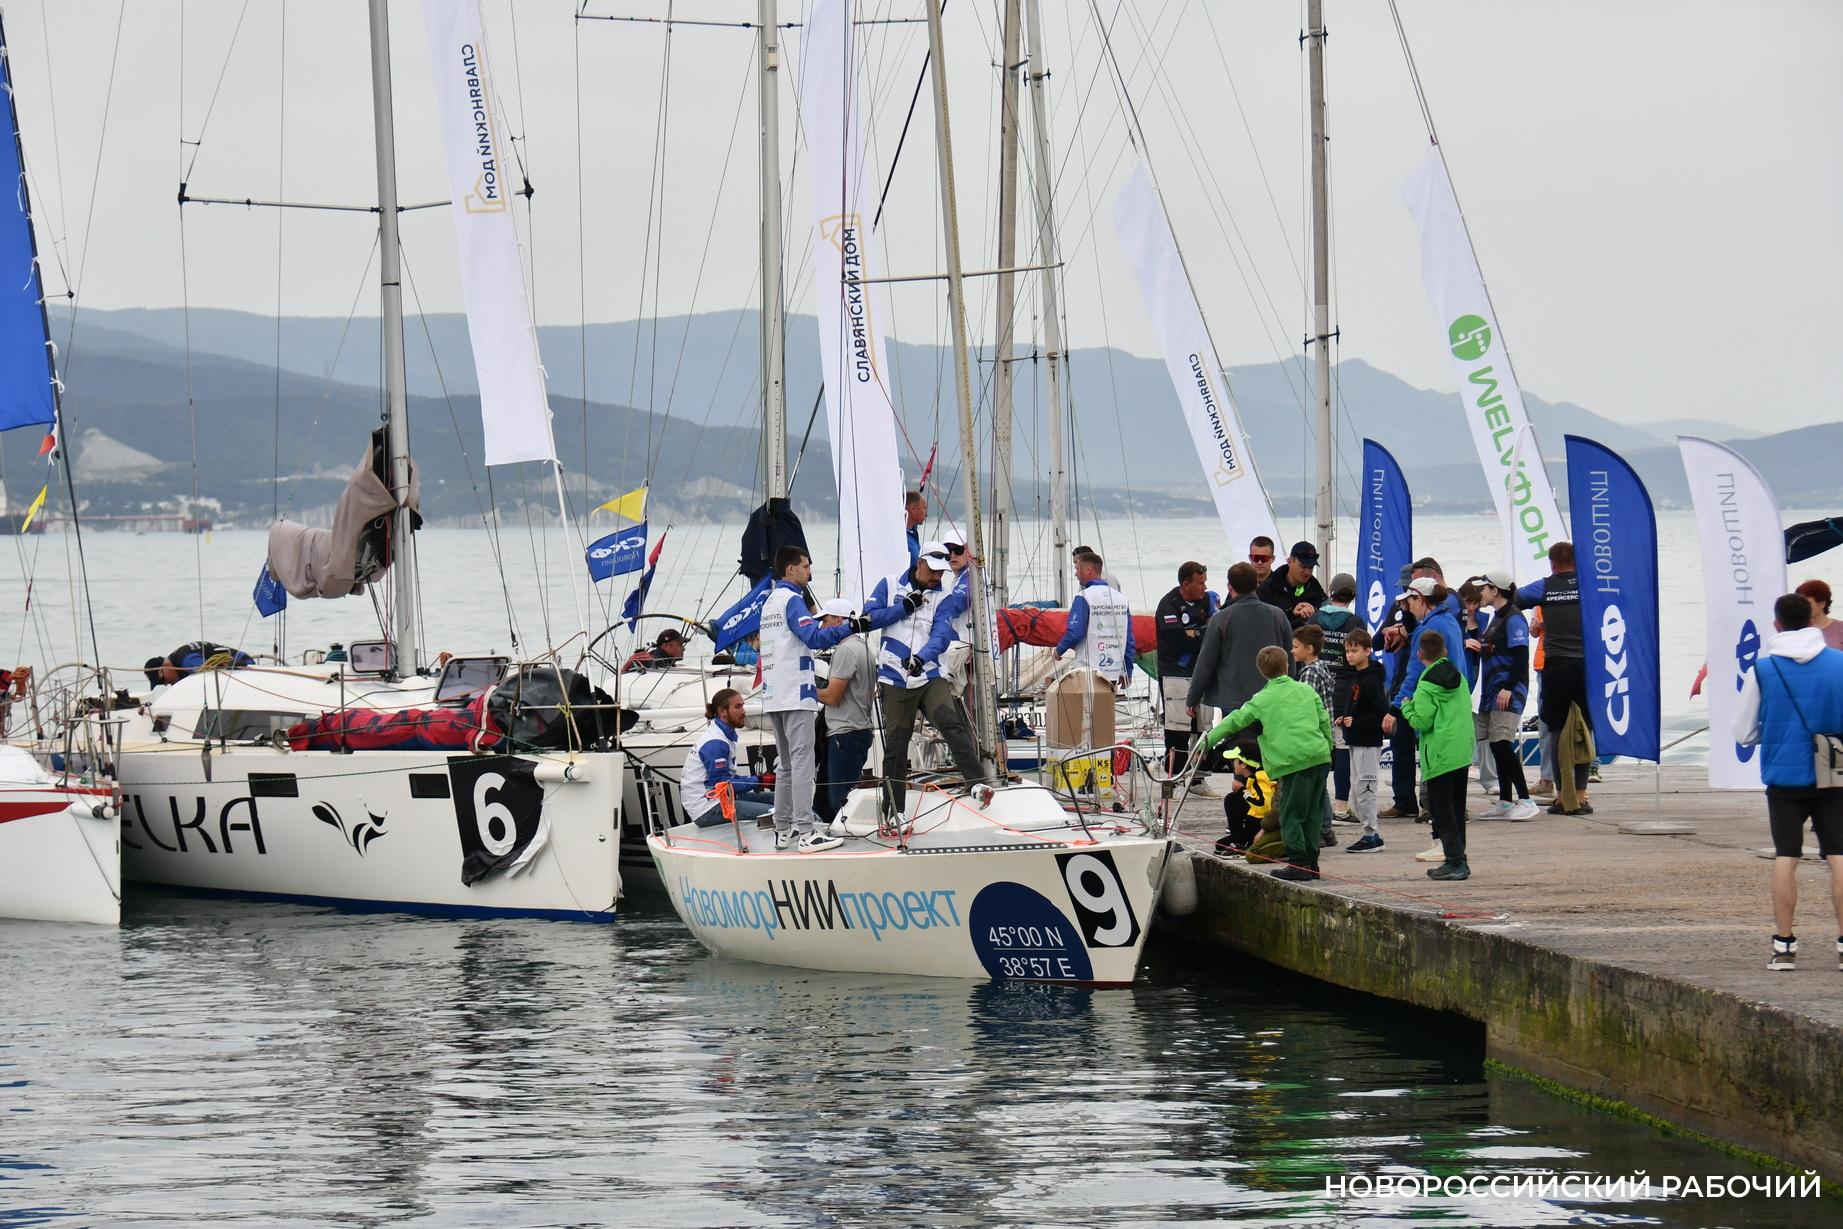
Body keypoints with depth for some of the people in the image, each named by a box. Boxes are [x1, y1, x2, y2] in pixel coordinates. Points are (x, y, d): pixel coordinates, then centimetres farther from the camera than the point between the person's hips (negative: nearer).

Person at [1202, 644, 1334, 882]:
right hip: (1320, 756, 5)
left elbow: (1234, 722, 3)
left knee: (1291, 815, 1)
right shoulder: (1306, 690, 14)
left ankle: (1299, 863, -5)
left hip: (1292, 762, -5)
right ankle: (1311, 863, 15)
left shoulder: (1261, 700, 3)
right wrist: (1328, 748, 28)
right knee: (1312, 813, 12)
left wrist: (1207, 742, 8)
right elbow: (1324, 721, 16)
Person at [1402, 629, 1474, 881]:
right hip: (1463, 752, 7)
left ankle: (1454, 862, -9)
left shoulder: (1426, 685, -12)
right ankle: (1458, 859, 18)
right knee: (1457, 808, 15)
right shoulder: (1459, 679, 11)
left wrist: (1407, 707, 4)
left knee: (1441, 809, -4)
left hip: (1439, 756, -7)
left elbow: (1421, 721, -15)